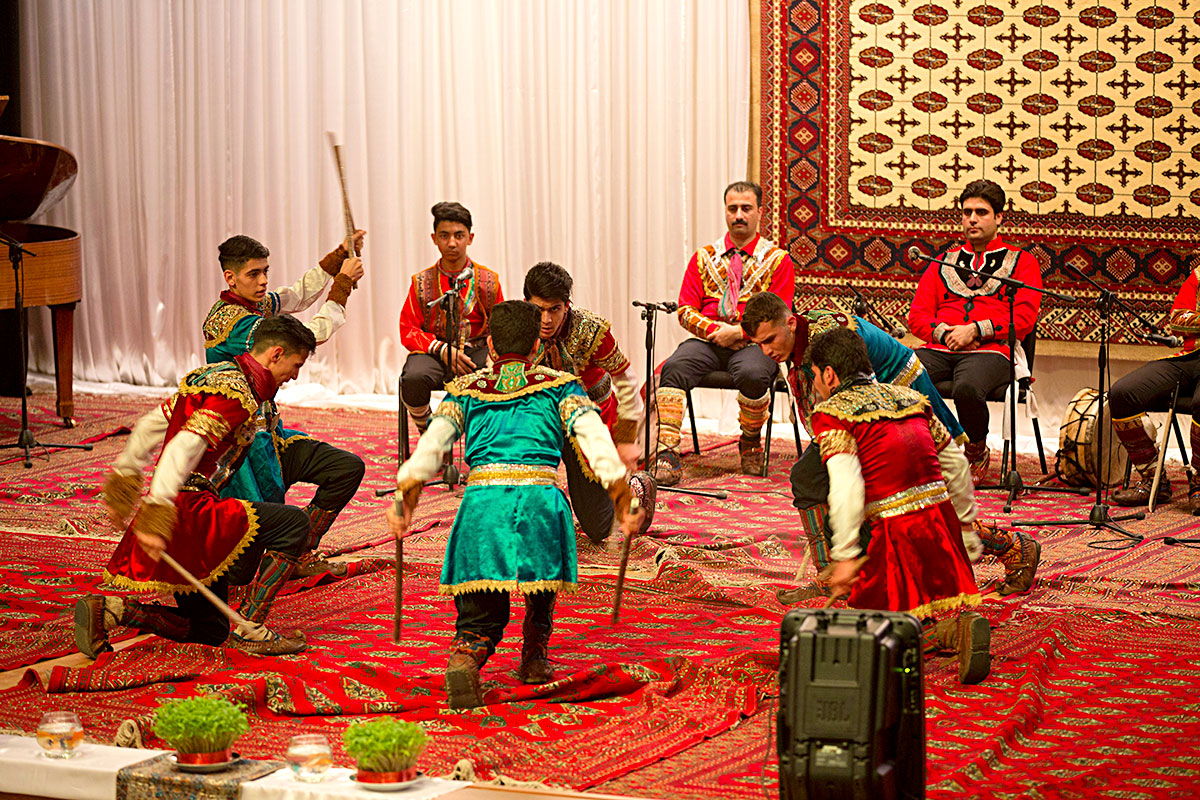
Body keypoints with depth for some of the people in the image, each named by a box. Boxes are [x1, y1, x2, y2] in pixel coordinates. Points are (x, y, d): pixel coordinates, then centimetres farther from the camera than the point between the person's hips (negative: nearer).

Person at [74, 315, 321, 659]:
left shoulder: (210, 374, 17)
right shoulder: (238, 392, -14)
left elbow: (151, 425, 23)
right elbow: (184, 448, -26)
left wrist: (123, 480, 29)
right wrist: (156, 516, -33)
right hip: (191, 510, -10)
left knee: (208, 630, 17)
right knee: (294, 523, -13)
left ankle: (106, 609, 3)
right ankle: (249, 627, -11)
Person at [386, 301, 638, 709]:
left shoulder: (465, 389, 24)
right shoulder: (559, 386, 21)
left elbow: (432, 442, 8)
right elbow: (594, 436, 4)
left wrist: (404, 499, 5)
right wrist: (622, 495, 0)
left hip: (480, 497, 1)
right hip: (540, 495, -1)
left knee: (480, 612, 9)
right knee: (544, 575, 32)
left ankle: (465, 656, -21)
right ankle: (535, 656, 32)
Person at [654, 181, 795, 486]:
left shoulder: (777, 259, 7)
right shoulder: (704, 257, 15)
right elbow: (686, 309, 9)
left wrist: (738, 332, -15)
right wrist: (715, 329, -10)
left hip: (753, 343, -2)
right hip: (707, 340, 3)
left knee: (752, 374, -37)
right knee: (674, 367, -30)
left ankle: (750, 443, -6)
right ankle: (667, 454, -34)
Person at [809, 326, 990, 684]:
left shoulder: (831, 413, -4)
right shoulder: (909, 397, 16)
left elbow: (846, 486, -18)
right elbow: (957, 465, 18)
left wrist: (845, 556, -17)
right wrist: (965, 528, 28)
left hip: (898, 531, -6)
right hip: (943, 519, 6)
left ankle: (950, 632, -16)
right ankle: (963, 622, -9)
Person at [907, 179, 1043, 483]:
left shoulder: (1021, 261, 17)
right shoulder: (945, 262, 27)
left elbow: (1025, 317, 3)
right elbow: (917, 314, 18)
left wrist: (975, 329, -10)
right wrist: (941, 332, -5)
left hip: (990, 351, -3)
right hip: (939, 349, 3)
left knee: (967, 389, -39)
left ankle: (977, 452, -8)